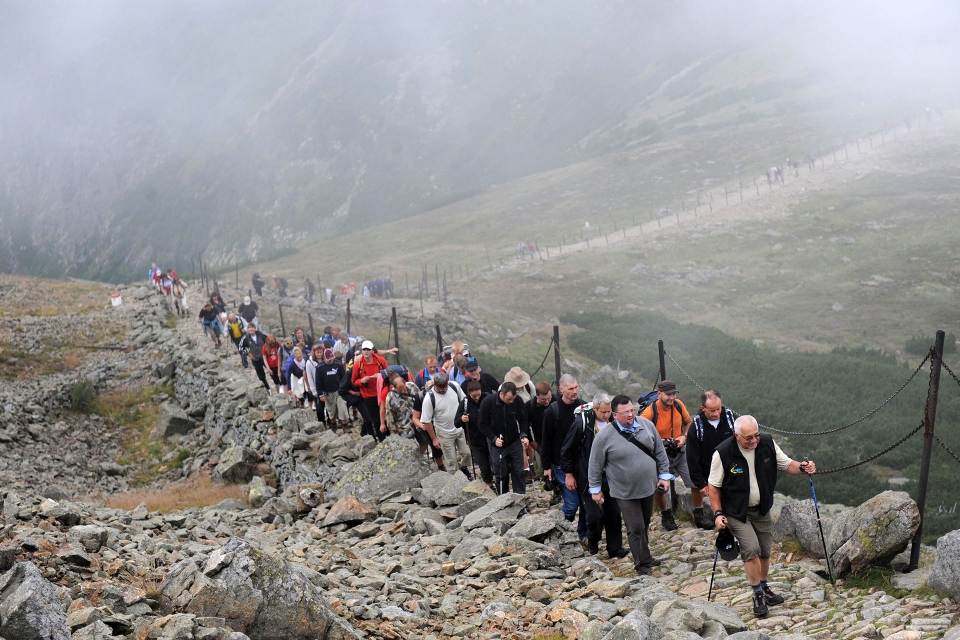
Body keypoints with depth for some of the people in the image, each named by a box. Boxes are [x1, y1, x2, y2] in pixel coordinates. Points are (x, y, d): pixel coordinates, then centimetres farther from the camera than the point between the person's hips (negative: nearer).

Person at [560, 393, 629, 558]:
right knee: (594, 515, -7)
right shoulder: (582, 423, -17)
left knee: (613, 513, 7)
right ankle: (593, 545, 19)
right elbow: (567, 450, -8)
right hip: (588, 477, -5)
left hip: (609, 476, 5)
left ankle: (615, 548, 18)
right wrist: (569, 474, -6)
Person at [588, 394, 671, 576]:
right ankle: (644, 563, 10)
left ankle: (644, 558, 35)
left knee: (645, 525, 18)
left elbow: (660, 452, 7)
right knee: (636, 528, -2)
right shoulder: (604, 437, -15)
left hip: (648, 487, 4)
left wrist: (664, 474, 7)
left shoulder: (647, 425, -3)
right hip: (625, 493, -4)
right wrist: (595, 489, 0)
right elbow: (595, 465, -5)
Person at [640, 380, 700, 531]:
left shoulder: (678, 405, -8)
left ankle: (699, 515, 16)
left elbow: (689, 422, 10)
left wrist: (684, 436, -7)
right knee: (659, 489, 3)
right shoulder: (649, 413, -21)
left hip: (680, 452, 3)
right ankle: (666, 516, 32)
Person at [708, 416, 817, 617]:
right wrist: (718, 514, -16)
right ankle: (757, 593, -2)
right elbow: (713, 486, -11)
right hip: (736, 512, -5)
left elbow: (786, 464, 2)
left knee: (765, 551, 13)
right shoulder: (723, 453, -22)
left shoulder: (767, 444, -11)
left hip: (762, 510, 5)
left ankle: (764, 588, 34)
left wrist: (802, 467, -19)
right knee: (751, 549, -17)